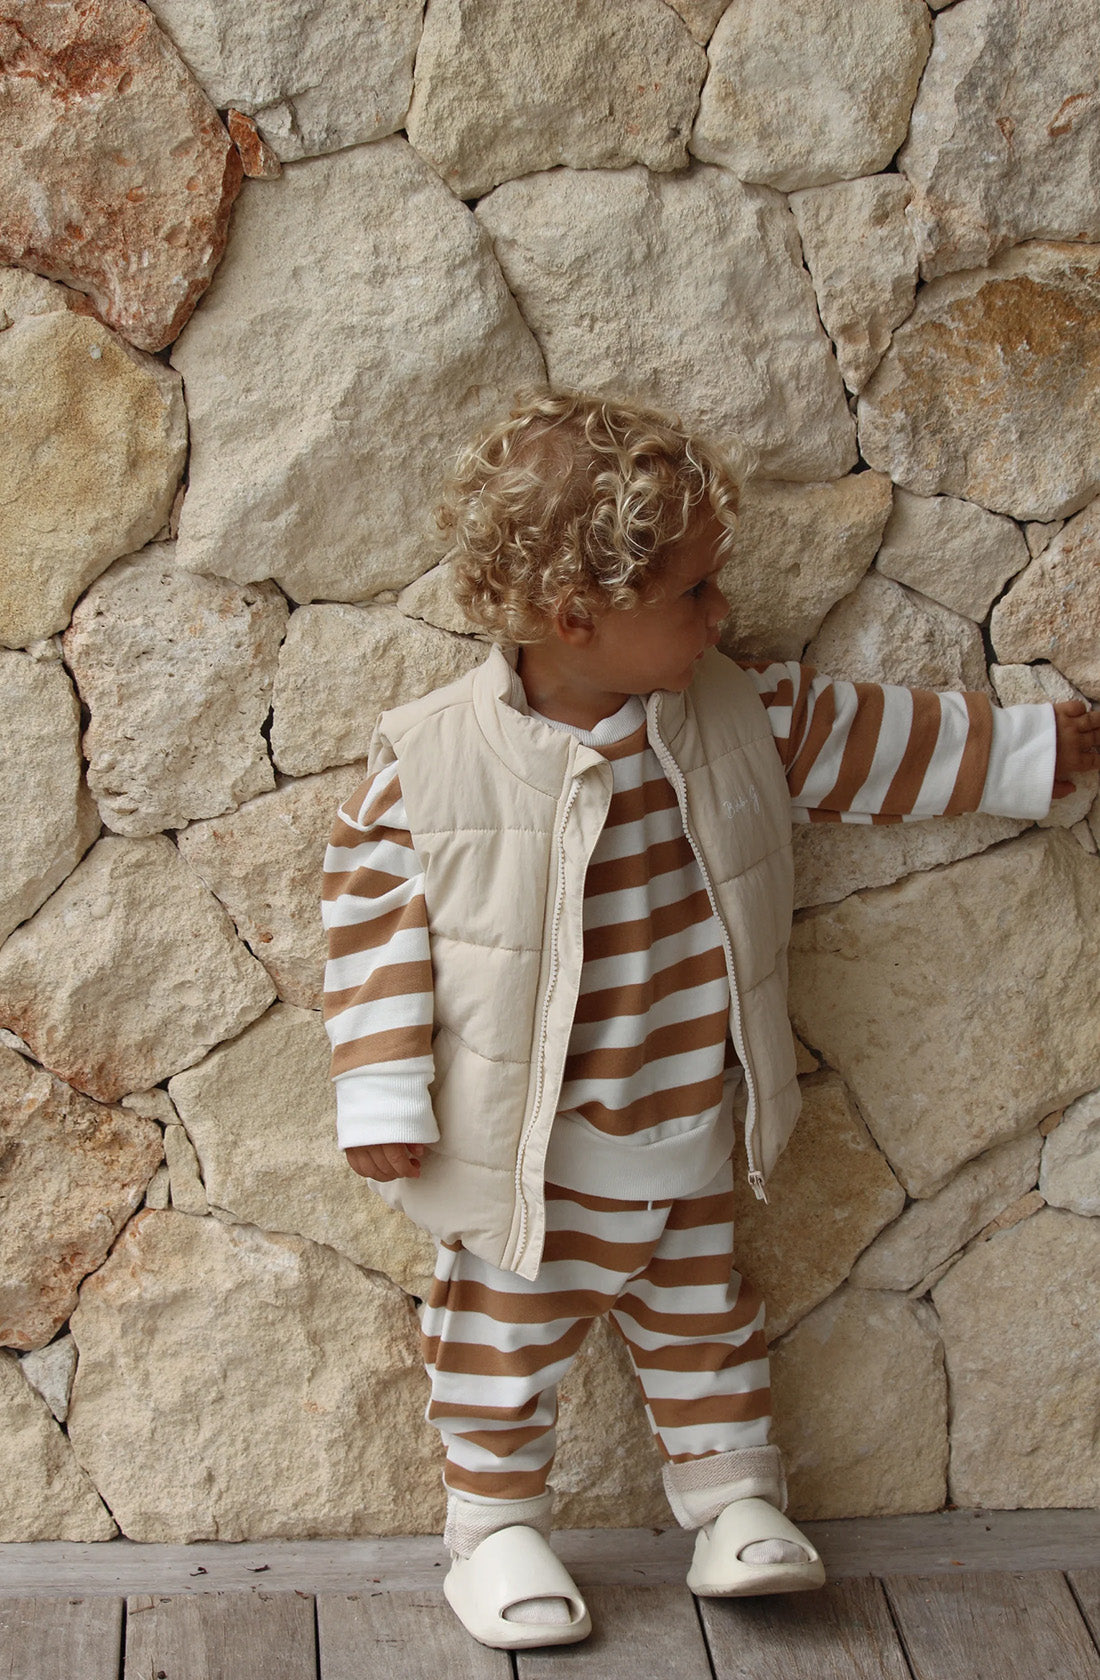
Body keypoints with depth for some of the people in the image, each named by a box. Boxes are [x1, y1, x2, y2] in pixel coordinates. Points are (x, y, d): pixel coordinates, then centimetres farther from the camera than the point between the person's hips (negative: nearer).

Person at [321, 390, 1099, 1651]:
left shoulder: (737, 717, -8)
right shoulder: (432, 763, -21)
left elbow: (866, 741, 6)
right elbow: (375, 919, -15)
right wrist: (384, 1101, -15)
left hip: (692, 1139, 4)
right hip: (531, 1156, -4)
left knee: (702, 1311, 22)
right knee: (511, 1331, 13)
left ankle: (732, 1497, 41)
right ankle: (494, 1523, 33)